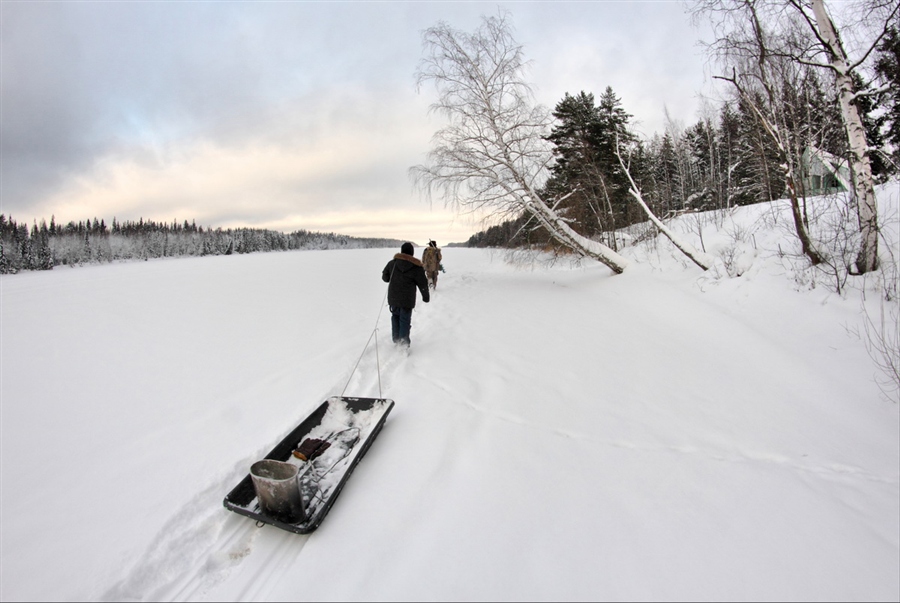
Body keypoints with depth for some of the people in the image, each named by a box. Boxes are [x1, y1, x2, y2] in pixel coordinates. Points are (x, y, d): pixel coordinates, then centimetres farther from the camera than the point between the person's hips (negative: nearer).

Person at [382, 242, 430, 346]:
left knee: (395, 316, 21)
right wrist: (426, 296, 13)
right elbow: (423, 284, -2)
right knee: (405, 320, 4)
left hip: (393, 298, 3)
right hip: (407, 300, -3)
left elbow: (385, 277, 8)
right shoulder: (417, 267, -9)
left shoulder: (392, 263, -1)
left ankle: (395, 339, 27)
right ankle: (403, 343, 5)